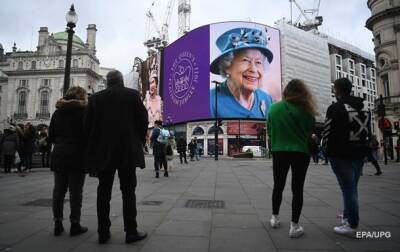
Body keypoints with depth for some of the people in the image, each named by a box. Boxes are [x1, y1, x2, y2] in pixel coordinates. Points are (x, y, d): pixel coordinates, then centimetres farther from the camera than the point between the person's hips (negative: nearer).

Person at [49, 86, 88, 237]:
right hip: (77, 156, -5)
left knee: (59, 190, 11)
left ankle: (57, 224, 16)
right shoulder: (83, 111, -5)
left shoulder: (57, 112, 11)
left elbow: (51, 136, 9)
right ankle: (75, 225, 6)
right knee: (75, 191, 1)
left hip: (59, 155, 5)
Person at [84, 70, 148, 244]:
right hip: (127, 150, -2)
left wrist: (94, 146, 14)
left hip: (102, 151, 2)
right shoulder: (132, 94, 0)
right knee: (128, 192, 4)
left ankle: (103, 232, 16)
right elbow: (143, 120, -3)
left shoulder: (95, 98, 5)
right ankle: (131, 232, 8)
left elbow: (87, 125, 3)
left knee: (103, 192, 10)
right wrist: (139, 141, 11)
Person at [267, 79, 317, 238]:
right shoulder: (305, 110, -8)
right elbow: (311, 130, 2)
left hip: (279, 152, 2)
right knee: (297, 189, 7)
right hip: (301, 152, -1)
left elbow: (270, 130, 3)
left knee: (278, 186, 17)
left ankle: (275, 218, 29)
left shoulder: (274, 108, -4)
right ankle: (294, 226, 10)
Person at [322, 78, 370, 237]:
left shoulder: (336, 108, -12)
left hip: (341, 155, -7)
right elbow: (368, 133, 16)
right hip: (359, 154, 8)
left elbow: (328, 133, -12)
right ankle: (348, 216, 28)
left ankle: (352, 225, 5)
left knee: (348, 189, -2)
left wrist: (328, 148, 5)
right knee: (352, 188, 17)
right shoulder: (364, 108, 12)